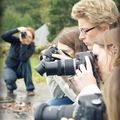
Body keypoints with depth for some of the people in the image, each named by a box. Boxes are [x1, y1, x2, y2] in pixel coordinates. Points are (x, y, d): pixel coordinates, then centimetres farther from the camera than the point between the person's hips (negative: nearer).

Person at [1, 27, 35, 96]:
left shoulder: (31, 46, -17)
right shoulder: (15, 40, -15)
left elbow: (23, 58, -34)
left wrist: (24, 44, -37)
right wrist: (17, 30, -41)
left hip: (22, 69, 1)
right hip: (11, 67, -1)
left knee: (26, 62, -33)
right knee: (10, 78, -35)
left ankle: (30, 89, -21)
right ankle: (10, 88, 6)